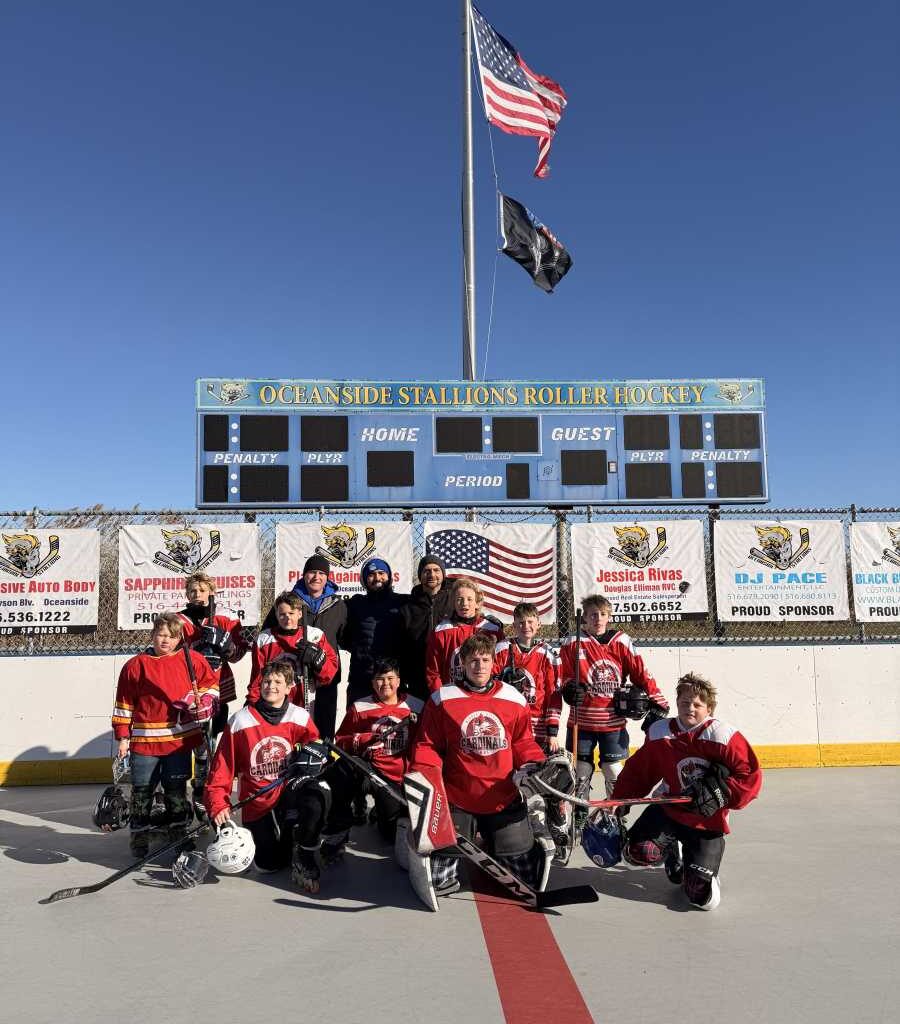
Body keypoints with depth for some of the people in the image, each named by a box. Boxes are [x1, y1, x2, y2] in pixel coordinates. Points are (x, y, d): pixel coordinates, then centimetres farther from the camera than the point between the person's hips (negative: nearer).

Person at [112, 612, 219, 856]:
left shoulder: (192, 660, 2)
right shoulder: (136, 665, -1)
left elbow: (210, 685, 12)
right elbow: (124, 703, 4)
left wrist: (206, 701, -8)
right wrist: (123, 737, 2)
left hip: (180, 737, 1)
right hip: (144, 739, -1)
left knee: (176, 789, 11)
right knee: (142, 790, 7)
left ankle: (179, 833, 24)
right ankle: (139, 836, 23)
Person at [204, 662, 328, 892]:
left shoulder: (301, 718, -1)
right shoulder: (240, 722, -4)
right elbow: (221, 769, -2)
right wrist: (218, 805, -12)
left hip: (290, 792, 0)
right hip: (257, 804, 1)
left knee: (316, 793, -34)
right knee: (268, 864, -9)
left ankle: (303, 858, -11)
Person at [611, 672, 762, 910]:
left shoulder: (723, 736, -14)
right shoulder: (660, 734, -4)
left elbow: (750, 775, -14)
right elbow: (637, 772, 6)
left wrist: (721, 793, -24)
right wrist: (618, 801, 0)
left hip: (707, 821, -3)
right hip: (670, 809, 3)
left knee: (703, 897, -11)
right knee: (638, 852, -21)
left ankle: (700, 867, 28)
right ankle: (672, 852, 16)